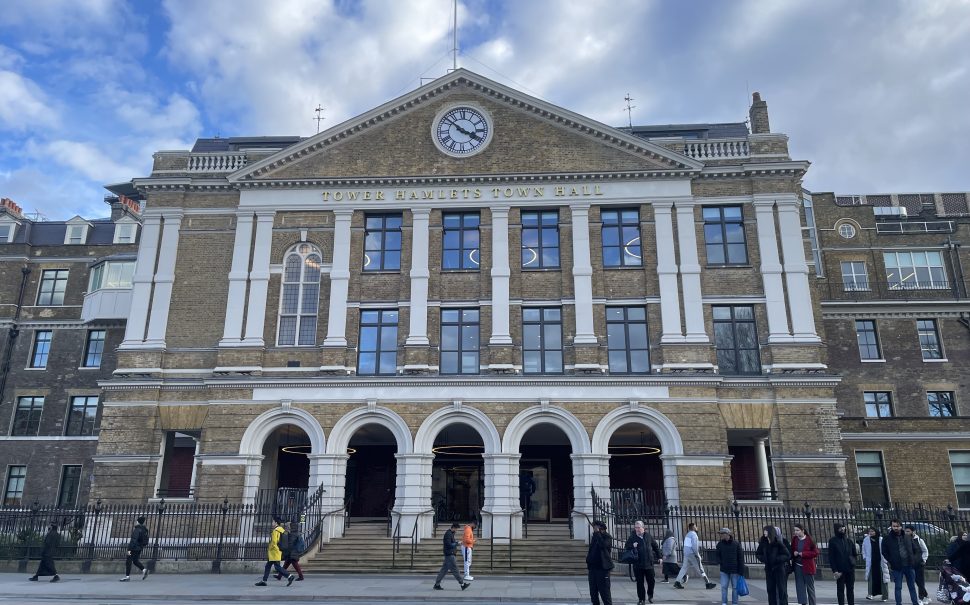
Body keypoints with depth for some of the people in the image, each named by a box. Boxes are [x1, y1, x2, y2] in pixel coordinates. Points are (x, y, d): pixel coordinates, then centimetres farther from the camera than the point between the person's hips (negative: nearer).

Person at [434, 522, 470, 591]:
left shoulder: (451, 533, 15)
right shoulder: (448, 534, -16)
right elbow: (449, 545, -22)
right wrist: (457, 543, -14)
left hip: (450, 554, 10)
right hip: (449, 554, -10)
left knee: (444, 569, 10)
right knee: (454, 569, -5)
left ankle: (437, 584, 13)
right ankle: (462, 584, -3)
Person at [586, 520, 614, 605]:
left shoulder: (607, 537, -7)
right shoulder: (594, 537, 13)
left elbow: (603, 545, -29)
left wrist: (597, 532, -21)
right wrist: (588, 566, 17)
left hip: (602, 568, -7)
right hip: (593, 568, 7)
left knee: (604, 592, -6)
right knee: (593, 592, 11)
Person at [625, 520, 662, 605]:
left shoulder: (648, 536, 3)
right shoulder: (632, 537, -3)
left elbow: (655, 546, 14)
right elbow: (627, 547, 0)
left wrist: (659, 556, 15)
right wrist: (632, 546, -20)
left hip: (649, 563, 1)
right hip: (638, 564, -1)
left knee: (651, 581, 7)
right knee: (640, 583, 3)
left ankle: (650, 595, 33)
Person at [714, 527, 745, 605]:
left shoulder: (736, 544, -5)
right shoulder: (720, 544, 2)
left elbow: (741, 558, -4)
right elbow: (716, 554, 11)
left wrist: (741, 571, -6)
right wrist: (719, 562, -9)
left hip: (734, 570, -2)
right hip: (724, 570, 2)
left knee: (735, 587, 7)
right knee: (724, 587, -1)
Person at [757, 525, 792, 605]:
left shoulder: (778, 543, -11)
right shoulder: (763, 543, 1)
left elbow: (788, 555, -10)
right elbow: (757, 554, 13)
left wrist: (777, 559, -19)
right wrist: (763, 558, -5)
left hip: (779, 569, -5)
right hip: (769, 569, 5)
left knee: (782, 590, 0)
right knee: (770, 589, 8)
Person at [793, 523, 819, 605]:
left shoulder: (809, 540, -10)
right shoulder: (794, 539, 2)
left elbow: (816, 553, -14)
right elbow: (792, 550, 15)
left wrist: (803, 554, -19)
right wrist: (794, 553, -6)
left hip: (808, 567, -4)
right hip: (798, 566, 4)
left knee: (810, 587, 8)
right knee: (800, 586, 2)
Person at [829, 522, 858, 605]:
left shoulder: (849, 540, 7)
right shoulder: (832, 541, -4)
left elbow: (854, 553, 18)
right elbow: (831, 557, -6)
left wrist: (852, 562, 4)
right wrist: (834, 570, -11)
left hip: (850, 569, 4)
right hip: (839, 570, -4)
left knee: (850, 589, 11)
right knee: (840, 589, 2)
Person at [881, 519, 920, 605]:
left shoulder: (908, 537, 7)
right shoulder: (887, 538, -3)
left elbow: (916, 549, 15)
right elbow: (884, 552, 4)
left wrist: (914, 559, 4)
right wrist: (890, 562, -2)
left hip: (909, 565, 3)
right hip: (897, 567, -3)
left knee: (912, 586, 13)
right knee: (898, 587, 3)